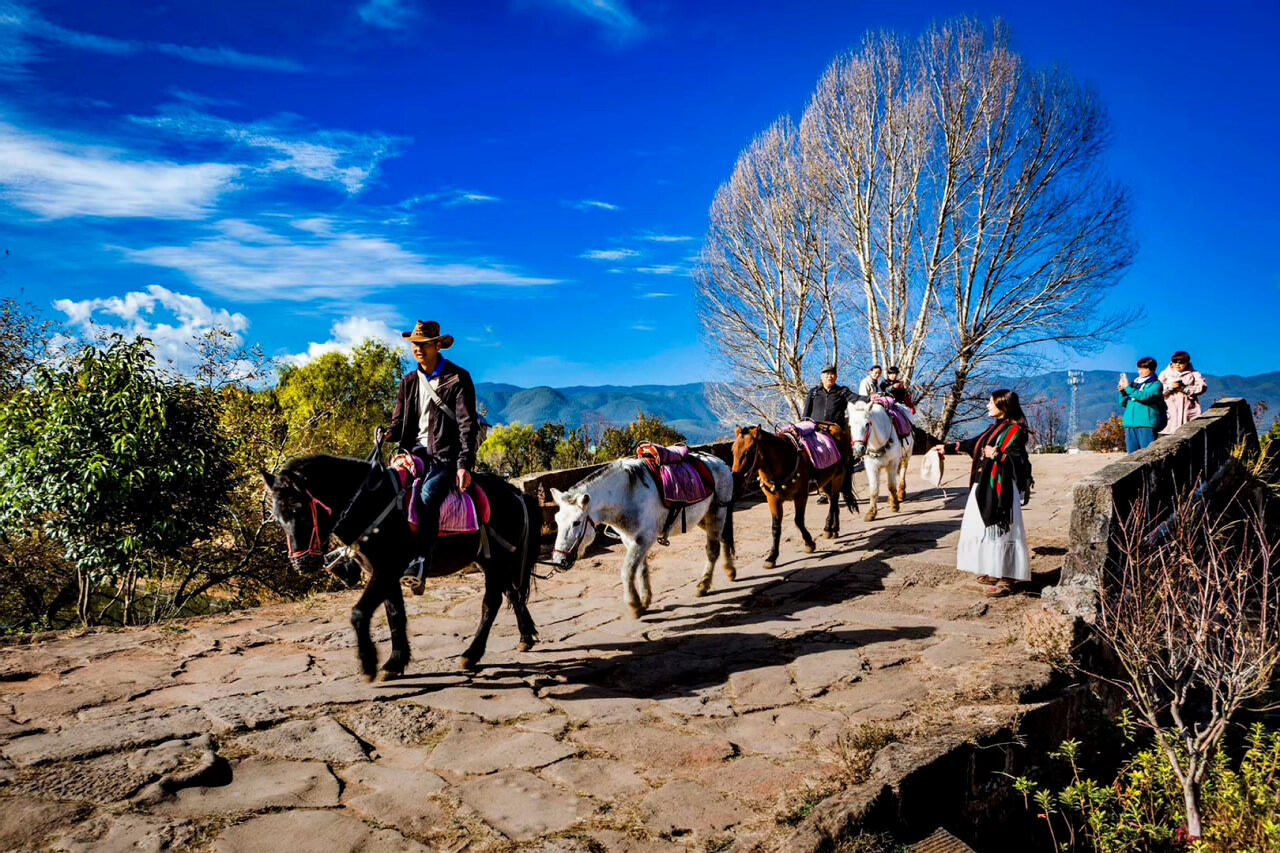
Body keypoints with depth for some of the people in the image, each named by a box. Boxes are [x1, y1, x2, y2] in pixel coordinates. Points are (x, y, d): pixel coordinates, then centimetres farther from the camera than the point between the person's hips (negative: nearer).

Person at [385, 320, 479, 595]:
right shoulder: (409, 382, 16)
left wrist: (464, 464, -18)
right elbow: (399, 420, 18)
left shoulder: (458, 379, 0)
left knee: (427, 496, -31)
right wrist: (388, 435, -7)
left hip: (445, 456, -6)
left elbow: (467, 425, -7)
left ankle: (418, 570, -37)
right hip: (415, 451, 6)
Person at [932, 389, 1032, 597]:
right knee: (987, 528, 14)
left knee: (1001, 530, -7)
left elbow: (1019, 461, -19)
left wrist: (996, 455, -21)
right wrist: (947, 447, 28)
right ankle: (994, 572, 24)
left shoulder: (1015, 430, -12)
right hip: (985, 486, 9)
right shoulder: (996, 427, 14)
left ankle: (1006, 579, -2)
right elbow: (973, 444, 25)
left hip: (1001, 489, -9)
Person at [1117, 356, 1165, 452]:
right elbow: (1123, 403, 16)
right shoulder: (1134, 383, 19)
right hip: (1130, 424, 6)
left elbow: (1145, 396, -15)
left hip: (1147, 424, -6)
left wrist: (1127, 388, -13)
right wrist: (1122, 391, -2)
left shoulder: (1156, 384, 4)